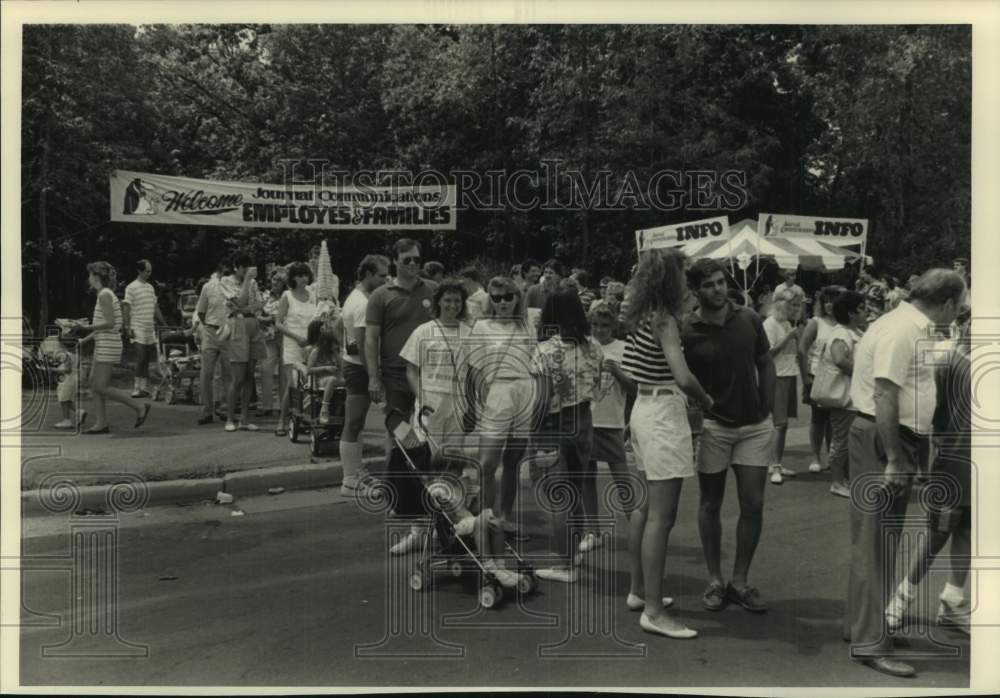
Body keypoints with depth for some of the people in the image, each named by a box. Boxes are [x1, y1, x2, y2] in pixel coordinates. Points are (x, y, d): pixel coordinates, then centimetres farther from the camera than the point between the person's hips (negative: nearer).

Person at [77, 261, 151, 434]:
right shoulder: (106, 294, 15)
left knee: (101, 387, -7)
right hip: (103, 345, 10)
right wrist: (85, 340, 18)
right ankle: (101, 424, 11)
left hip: (108, 345, -10)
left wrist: (87, 328, -13)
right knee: (94, 383, 9)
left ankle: (140, 406, -3)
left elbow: (109, 323, -20)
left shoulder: (105, 295, -14)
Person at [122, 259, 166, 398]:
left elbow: (155, 308, 20)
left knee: (146, 360, 7)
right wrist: (127, 328, -15)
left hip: (150, 330, 6)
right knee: (141, 359, -11)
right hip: (137, 330, -6)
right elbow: (126, 309, -8)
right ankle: (137, 389, -6)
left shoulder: (151, 287, 15)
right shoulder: (131, 287, -5)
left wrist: (164, 324, 16)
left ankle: (144, 388, 11)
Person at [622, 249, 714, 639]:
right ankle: (653, 611, -3)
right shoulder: (665, 320, -16)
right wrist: (707, 401, -7)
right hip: (665, 413, -10)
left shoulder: (641, 318, 10)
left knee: (647, 508, 18)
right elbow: (683, 377, -26)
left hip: (645, 408, 10)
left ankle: (638, 591, 28)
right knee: (662, 515, -7)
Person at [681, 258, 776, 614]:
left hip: (755, 425, 3)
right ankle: (714, 579, 21)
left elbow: (766, 364, 9)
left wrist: (767, 408, 3)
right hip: (712, 425, -2)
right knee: (710, 504, 8)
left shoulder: (749, 319, -1)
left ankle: (740, 581, 17)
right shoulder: (687, 331, -11)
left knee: (753, 505, 3)